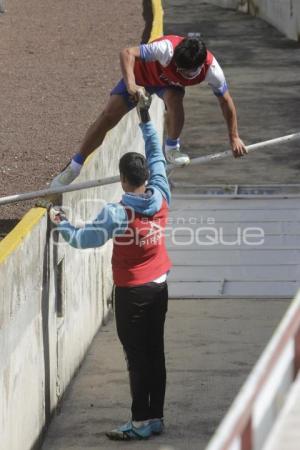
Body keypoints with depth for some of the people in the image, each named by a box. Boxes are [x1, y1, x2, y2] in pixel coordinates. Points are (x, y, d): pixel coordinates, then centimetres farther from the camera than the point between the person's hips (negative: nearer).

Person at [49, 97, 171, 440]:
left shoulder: (117, 214, -22)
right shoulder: (160, 197, -7)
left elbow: (82, 239, -14)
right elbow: (156, 158, 9)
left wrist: (60, 224, 5)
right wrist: (145, 121, 19)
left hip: (132, 292, -6)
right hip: (159, 286, 6)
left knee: (137, 357, -1)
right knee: (155, 353, 12)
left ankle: (142, 422, 2)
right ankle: (156, 417, 18)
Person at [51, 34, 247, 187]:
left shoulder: (211, 69, -33)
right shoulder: (167, 49, -43)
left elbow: (226, 101, -18)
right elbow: (127, 53, -46)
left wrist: (234, 137, -15)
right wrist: (130, 84, -61)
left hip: (169, 84, 2)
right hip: (142, 74, -2)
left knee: (174, 99, -35)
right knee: (108, 117, -9)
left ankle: (172, 148, -9)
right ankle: (73, 169, 3)